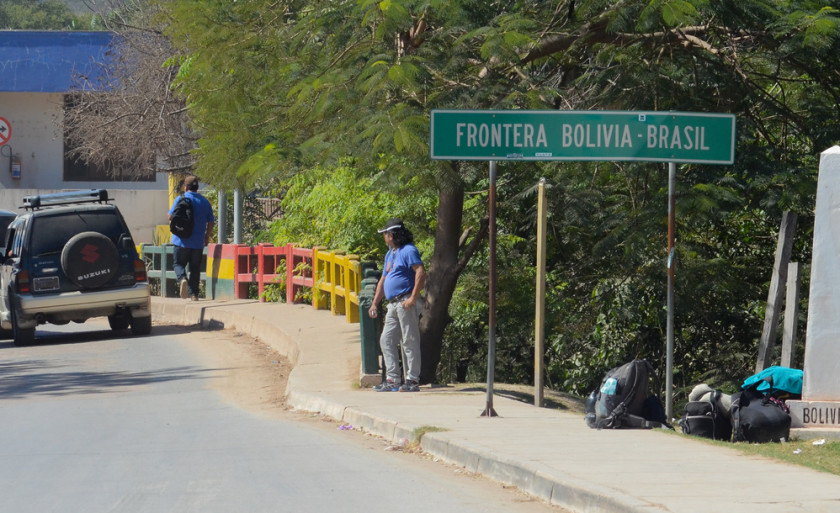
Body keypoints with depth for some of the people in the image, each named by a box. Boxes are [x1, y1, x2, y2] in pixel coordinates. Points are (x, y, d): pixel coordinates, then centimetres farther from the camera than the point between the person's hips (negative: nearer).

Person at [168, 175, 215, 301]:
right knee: (195, 268, 9)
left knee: (179, 264, 7)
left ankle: (182, 279, -23)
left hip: (182, 241, -3)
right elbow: (211, 222, 7)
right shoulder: (205, 202, 5)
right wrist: (207, 237, 20)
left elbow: (171, 216, -5)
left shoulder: (180, 200, -6)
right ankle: (194, 294, 6)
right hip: (198, 242, 3)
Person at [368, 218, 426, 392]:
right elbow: (383, 280, 27)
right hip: (393, 304, 10)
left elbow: (421, 272, -19)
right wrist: (375, 303, 20)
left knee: (409, 341, -9)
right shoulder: (390, 255, 22)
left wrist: (413, 298, -23)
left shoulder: (409, 251, -8)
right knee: (386, 341, 7)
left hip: (406, 302, -10)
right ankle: (392, 380, 8)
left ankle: (412, 380, -8)